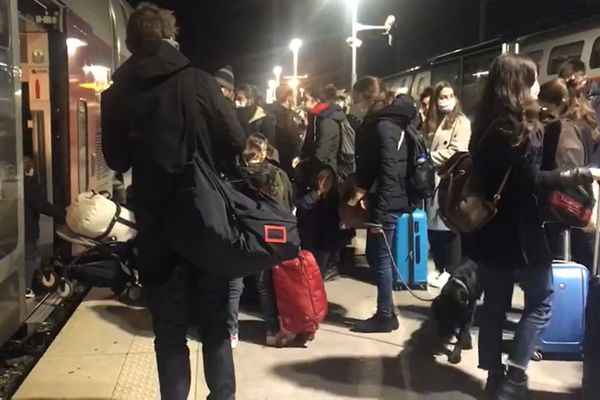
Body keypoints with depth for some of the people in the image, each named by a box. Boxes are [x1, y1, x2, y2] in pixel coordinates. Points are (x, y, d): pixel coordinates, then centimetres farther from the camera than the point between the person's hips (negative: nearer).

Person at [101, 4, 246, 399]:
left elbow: (116, 159, 8)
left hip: (156, 224, 1)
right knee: (215, 322, 14)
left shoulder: (117, 93, -1)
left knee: (169, 330, 11)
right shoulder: (198, 80, -8)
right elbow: (236, 141, -8)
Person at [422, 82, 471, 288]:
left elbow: (456, 152, -12)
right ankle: (440, 268, 20)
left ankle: (451, 271, 6)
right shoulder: (430, 122, 17)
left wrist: (430, 157, -11)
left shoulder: (461, 121, -2)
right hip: (431, 179, 6)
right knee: (433, 226, 8)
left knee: (451, 227, -2)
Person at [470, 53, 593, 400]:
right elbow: (531, 179, -20)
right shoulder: (520, 127, -14)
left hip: (490, 227, 8)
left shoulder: (487, 124, 10)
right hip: (520, 231, -7)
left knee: (495, 303, 12)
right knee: (542, 299, 6)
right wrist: (578, 176, -17)